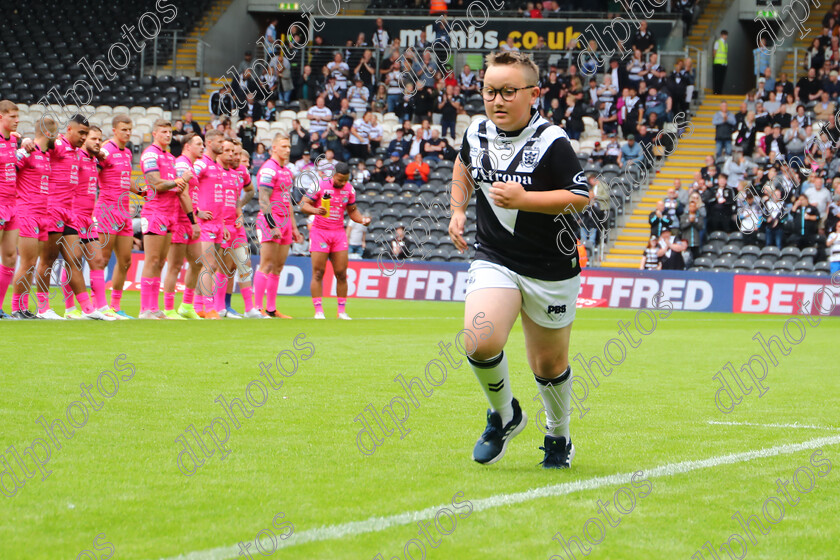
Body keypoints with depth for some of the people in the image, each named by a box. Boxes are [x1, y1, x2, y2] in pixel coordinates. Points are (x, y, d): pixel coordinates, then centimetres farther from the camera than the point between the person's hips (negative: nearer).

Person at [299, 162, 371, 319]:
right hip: (319, 232, -4)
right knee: (318, 273, -6)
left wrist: (362, 220, -3)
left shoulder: (349, 189, 5)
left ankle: (342, 311, 7)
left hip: (339, 233, 4)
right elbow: (303, 204, -6)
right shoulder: (319, 186, -8)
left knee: (341, 273, 0)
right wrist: (315, 210, -26)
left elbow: (352, 210, 17)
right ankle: (318, 310, -2)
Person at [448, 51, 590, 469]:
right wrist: (458, 210, 11)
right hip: (493, 258, 3)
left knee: (548, 364, 9)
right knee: (480, 343, -22)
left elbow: (581, 197, -17)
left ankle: (559, 436, 37)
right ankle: (504, 415, 7)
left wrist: (524, 199, -26)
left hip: (551, 269, -3)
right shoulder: (477, 133, -1)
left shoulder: (551, 141, -16)